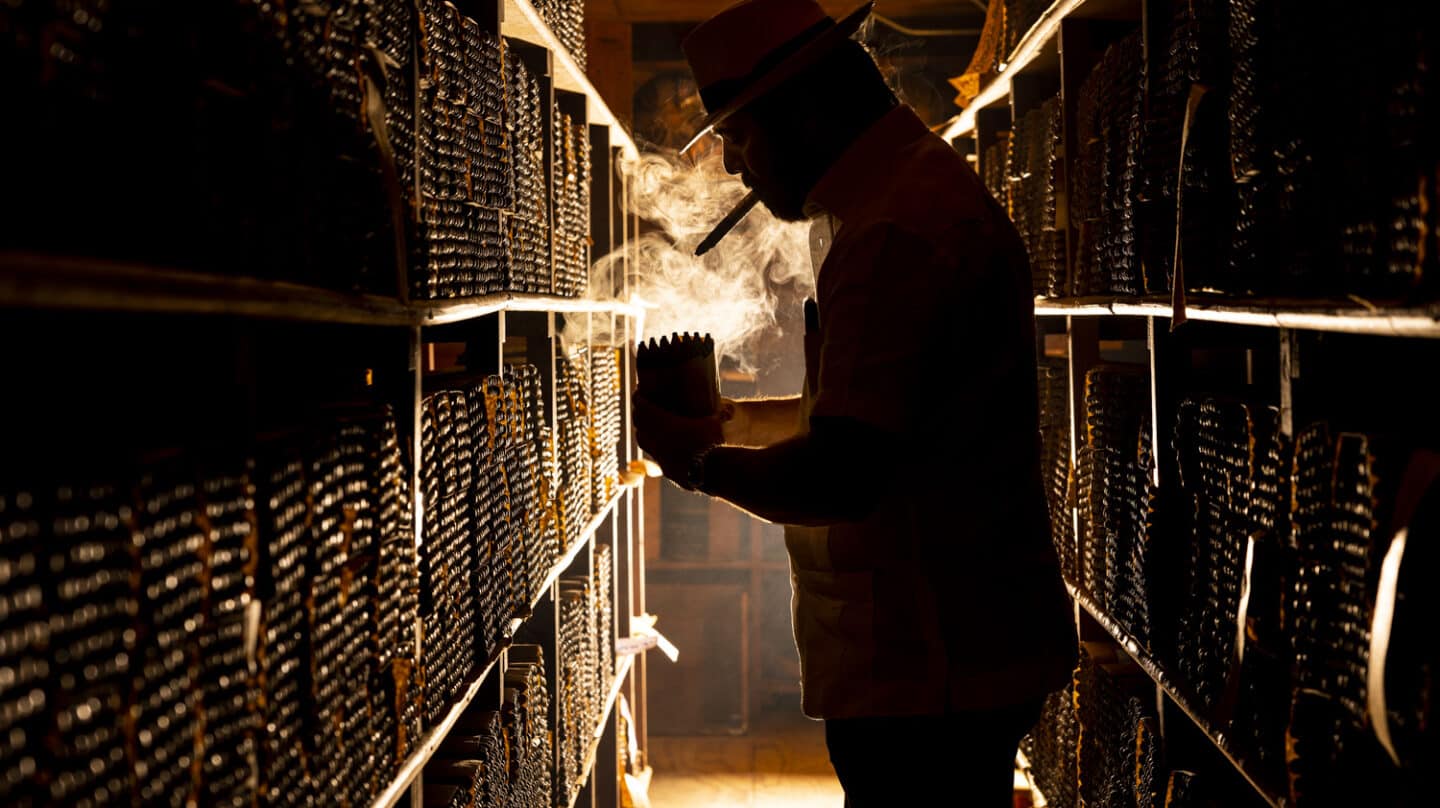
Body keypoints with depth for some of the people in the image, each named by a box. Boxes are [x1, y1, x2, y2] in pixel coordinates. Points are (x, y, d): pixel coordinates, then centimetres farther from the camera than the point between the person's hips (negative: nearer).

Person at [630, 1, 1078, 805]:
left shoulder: (896, 232, -21)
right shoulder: (929, 187, 16)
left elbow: (840, 475, -27)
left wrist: (700, 460, -10)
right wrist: (730, 420, 18)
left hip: (925, 670, -11)